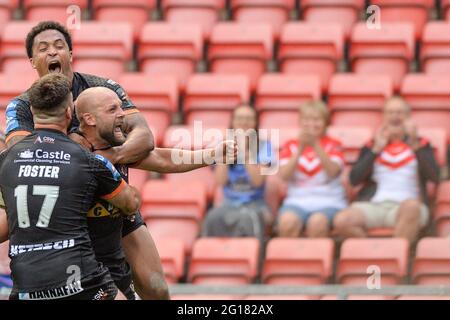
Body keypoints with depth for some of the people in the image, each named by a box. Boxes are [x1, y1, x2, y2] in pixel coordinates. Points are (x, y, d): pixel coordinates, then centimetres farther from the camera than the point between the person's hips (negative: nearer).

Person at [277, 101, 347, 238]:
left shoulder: (333, 145, 9)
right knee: (287, 221, -33)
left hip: (328, 202, -1)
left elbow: (333, 172, -12)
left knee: (317, 222, -35)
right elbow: (284, 175, -4)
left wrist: (315, 146, -20)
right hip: (297, 201, 1)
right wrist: (300, 150, -14)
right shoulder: (291, 146, 12)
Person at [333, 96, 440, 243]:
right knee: (342, 221, -30)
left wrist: (415, 144, -9)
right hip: (373, 205, 1)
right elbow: (354, 179, 5)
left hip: (404, 205, -1)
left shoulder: (421, 145, 17)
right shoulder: (372, 146, 20)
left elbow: (434, 177, -2)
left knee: (411, 206, -40)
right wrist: (376, 149, 2)